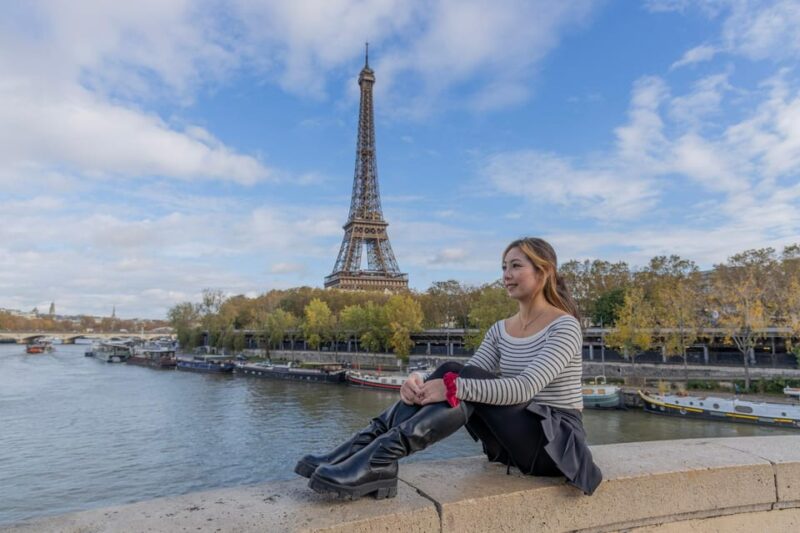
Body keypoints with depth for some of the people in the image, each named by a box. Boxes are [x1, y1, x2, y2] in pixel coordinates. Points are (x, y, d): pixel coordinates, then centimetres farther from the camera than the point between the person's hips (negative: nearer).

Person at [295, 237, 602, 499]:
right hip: (514, 438, 6)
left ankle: (381, 457, -40)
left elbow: (525, 388, -27)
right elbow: (465, 380, -5)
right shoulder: (500, 330, 8)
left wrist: (454, 386, -36)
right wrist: (422, 382, -26)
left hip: (556, 443, -5)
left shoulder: (564, 326, -12)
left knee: (462, 382, -30)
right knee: (451, 374, -22)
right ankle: (369, 445, -30)